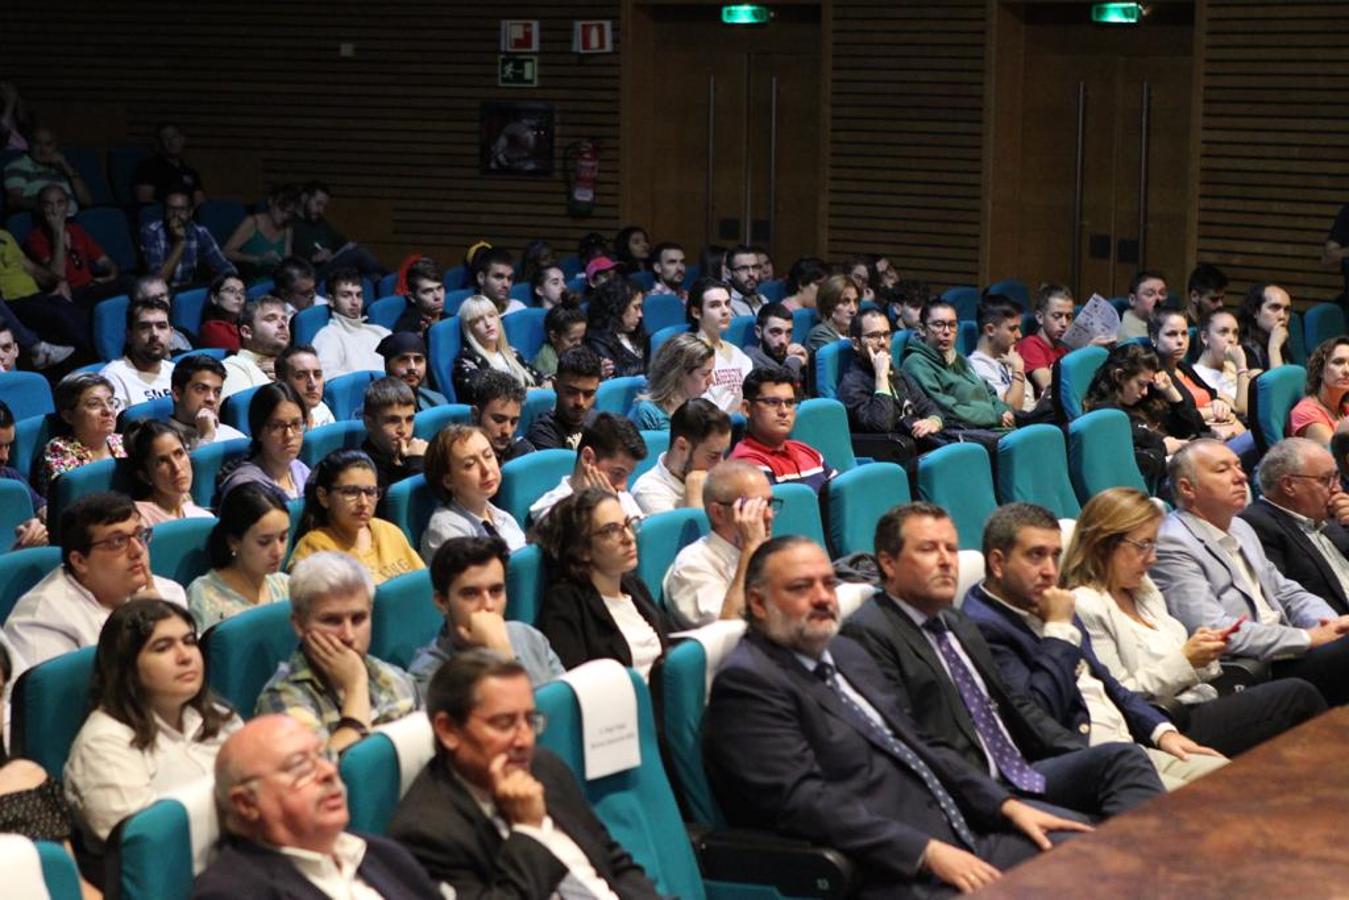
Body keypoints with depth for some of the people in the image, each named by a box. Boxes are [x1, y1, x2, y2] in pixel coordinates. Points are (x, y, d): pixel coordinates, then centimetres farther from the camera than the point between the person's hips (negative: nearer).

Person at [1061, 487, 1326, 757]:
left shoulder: (1144, 590, 16)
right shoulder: (1086, 607, -12)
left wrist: (1200, 654, 0)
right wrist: (1183, 661, -17)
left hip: (1199, 705, 9)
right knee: (1298, 696, -14)